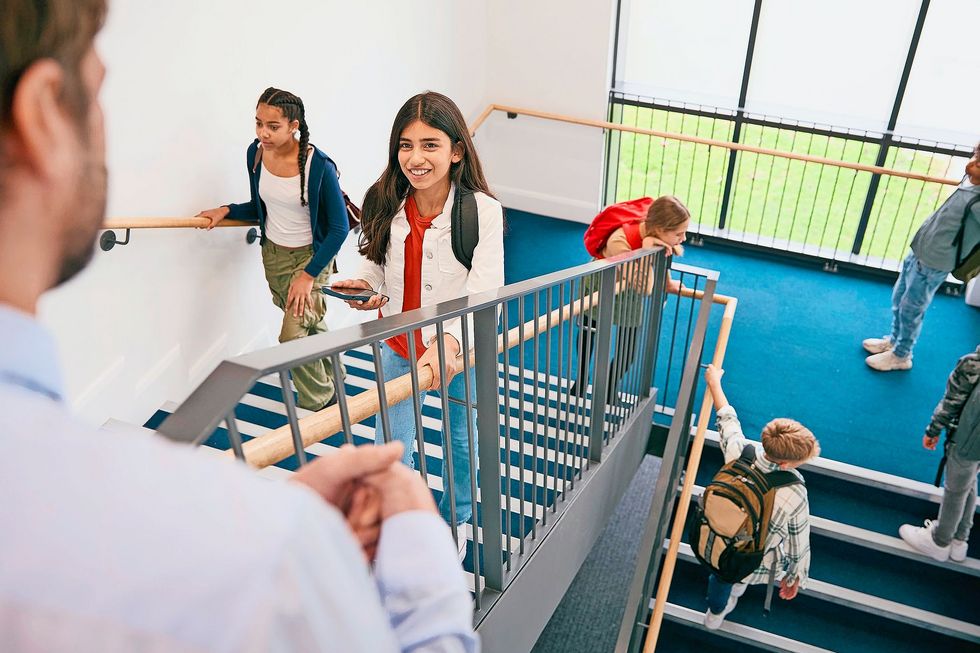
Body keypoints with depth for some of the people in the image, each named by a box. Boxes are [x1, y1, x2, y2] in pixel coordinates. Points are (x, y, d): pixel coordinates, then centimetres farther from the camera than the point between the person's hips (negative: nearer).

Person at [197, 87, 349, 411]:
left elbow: (339, 228, -18)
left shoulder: (318, 166, -23)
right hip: (273, 253, 6)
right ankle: (331, 382, 40)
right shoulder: (255, 153, -6)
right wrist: (226, 211, -6)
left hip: (311, 255, -5)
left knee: (293, 335, -12)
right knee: (310, 326, 17)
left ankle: (317, 404, 11)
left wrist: (308, 275, -20)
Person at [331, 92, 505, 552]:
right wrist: (365, 285, -19)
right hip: (399, 346, 2)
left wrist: (450, 341, -48)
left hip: (460, 350, -2)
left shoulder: (483, 212, -24)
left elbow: (484, 289, -30)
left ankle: (454, 519, 49)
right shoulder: (385, 204, -11)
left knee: (460, 441, 21)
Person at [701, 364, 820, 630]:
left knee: (720, 577, 37)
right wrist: (795, 578, 1)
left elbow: (727, 419, -7)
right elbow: (799, 546, -19)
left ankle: (715, 613, 66)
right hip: (755, 569, -3)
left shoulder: (738, 454, -28)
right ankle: (738, 586, 58)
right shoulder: (796, 498, -35)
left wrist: (714, 382, 10)